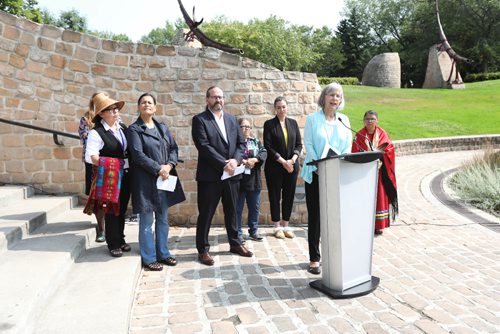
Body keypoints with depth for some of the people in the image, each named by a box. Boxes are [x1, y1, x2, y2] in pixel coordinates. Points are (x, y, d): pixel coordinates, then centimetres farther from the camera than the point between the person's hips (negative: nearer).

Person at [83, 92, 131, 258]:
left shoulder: (123, 128, 8)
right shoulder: (97, 132, -11)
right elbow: (90, 156, -18)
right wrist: (112, 165, -24)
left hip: (125, 176, 6)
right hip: (109, 177, -6)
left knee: (122, 209, 15)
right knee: (111, 210, 4)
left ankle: (120, 239, 30)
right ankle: (113, 244, 17)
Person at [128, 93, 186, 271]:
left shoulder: (163, 127, 14)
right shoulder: (134, 129, -3)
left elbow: (174, 148, 9)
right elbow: (138, 154, -12)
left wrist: (169, 165, -9)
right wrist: (158, 169, -16)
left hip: (165, 178, 6)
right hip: (145, 180, -5)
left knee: (163, 219, 13)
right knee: (147, 221, 2)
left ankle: (163, 253, 25)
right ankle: (149, 258, 13)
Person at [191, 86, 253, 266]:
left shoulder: (232, 119, 14)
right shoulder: (199, 120, -4)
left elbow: (241, 143, 9)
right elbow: (204, 146, -14)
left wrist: (235, 160, -10)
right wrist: (223, 164, -18)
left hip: (232, 174, 5)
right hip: (210, 175, -5)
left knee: (232, 211, 16)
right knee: (206, 213, 3)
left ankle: (235, 243, 31)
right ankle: (203, 249, 16)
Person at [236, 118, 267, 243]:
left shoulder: (256, 141, 13)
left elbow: (264, 153, -1)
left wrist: (254, 160, -18)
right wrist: (243, 162, -23)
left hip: (254, 180, 4)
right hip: (238, 180, -4)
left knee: (255, 207, 12)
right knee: (238, 208, 4)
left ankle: (253, 231, 27)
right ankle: (238, 233, 15)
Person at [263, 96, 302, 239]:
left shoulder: (293, 123, 10)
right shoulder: (269, 124, -1)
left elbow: (299, 144, 8)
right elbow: (268, 147, -7)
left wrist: (293, 159, -9)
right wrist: (283, 161, -13)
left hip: (292, 166, 3)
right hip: (274, 167, -3)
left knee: (289, 196, 6)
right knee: (275, 197, 3)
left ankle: (286, 226, 17)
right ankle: (277, 227, 13)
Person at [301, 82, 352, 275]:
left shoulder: (344, 120, 11)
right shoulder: (312, 119, 1)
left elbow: (347, 147, 8)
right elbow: (308, 145, -5)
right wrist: (319, 168, -14)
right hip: (316, 174, -3)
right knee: (315, 216, 2)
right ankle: (314, 259, 11)